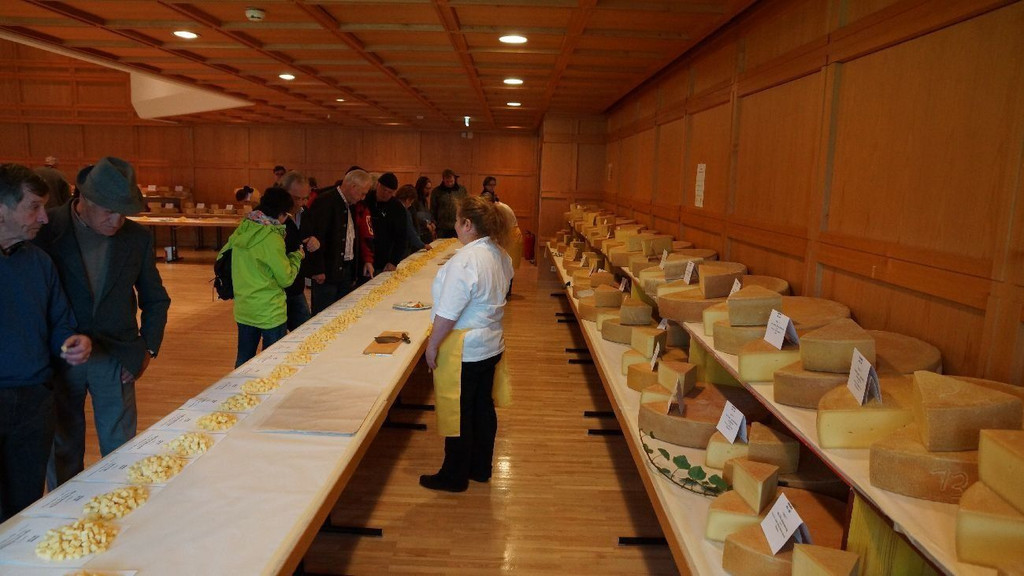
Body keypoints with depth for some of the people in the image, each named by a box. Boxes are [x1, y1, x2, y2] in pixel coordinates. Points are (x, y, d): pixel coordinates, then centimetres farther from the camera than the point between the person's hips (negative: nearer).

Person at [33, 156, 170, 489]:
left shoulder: (138, 238, 0)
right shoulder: (47, 229, -9)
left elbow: (155, 300, 10)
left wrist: (148, 349, 3)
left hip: (116, 358, 1)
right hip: (58, 358, -1)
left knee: (121, 448, 7)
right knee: (63, 448, 13)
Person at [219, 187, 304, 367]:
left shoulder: (242, 230, 2)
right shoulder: (272, 238, -18)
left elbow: (221, 257, 14)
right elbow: (286, 279, -12)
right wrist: (296, 256, 3)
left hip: (243, 310, 7)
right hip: (269, 312, -7)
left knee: (243, 360, 18)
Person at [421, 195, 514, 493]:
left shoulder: (464, 261, -25)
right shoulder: (501, 256, 2)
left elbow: (447, 314, -23)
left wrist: (432, 345, -12)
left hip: (463, 351, -9)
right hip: (491, 345, 9)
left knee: (458, 413, 6)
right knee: (483, 408, 19)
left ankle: (454, 476, 22)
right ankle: (480, 468, 35)